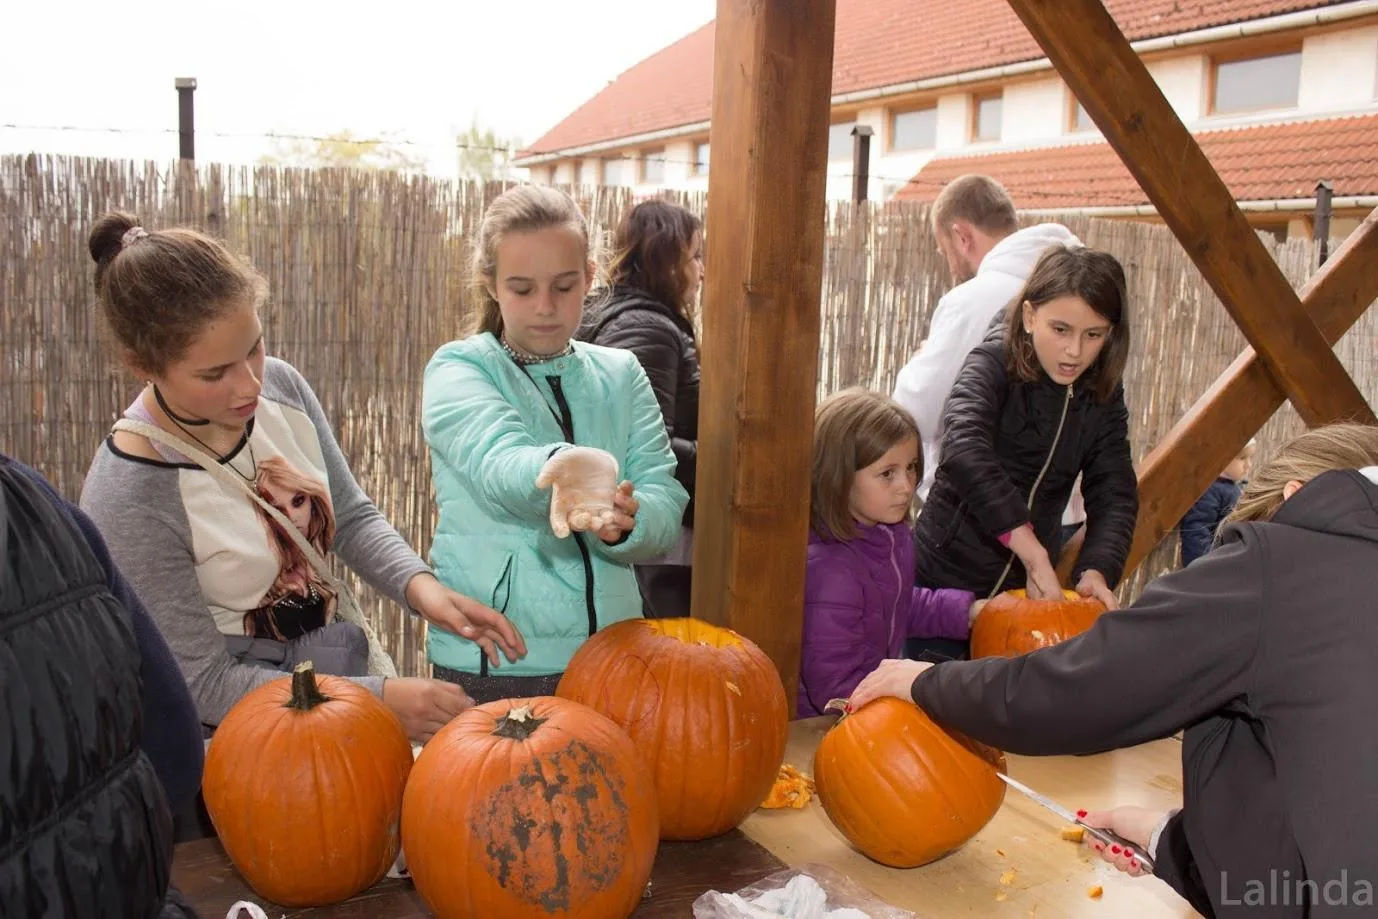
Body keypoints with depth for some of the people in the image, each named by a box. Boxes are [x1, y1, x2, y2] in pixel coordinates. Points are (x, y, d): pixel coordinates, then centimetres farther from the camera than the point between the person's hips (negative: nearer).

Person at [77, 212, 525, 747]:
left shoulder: (279, 385, -7)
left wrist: (417, 584, -14)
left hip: (349, 659, 5)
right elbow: (204, 683, -17)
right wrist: (380, 698, -21)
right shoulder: (126, 504, -23)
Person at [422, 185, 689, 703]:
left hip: (612, 658, 3)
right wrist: (563, 470, -47)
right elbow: (497, 460, -25)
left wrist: (623, 521, -27)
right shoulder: (458, 369, -3)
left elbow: (667, 509, -4)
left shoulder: (621, 374, 6)